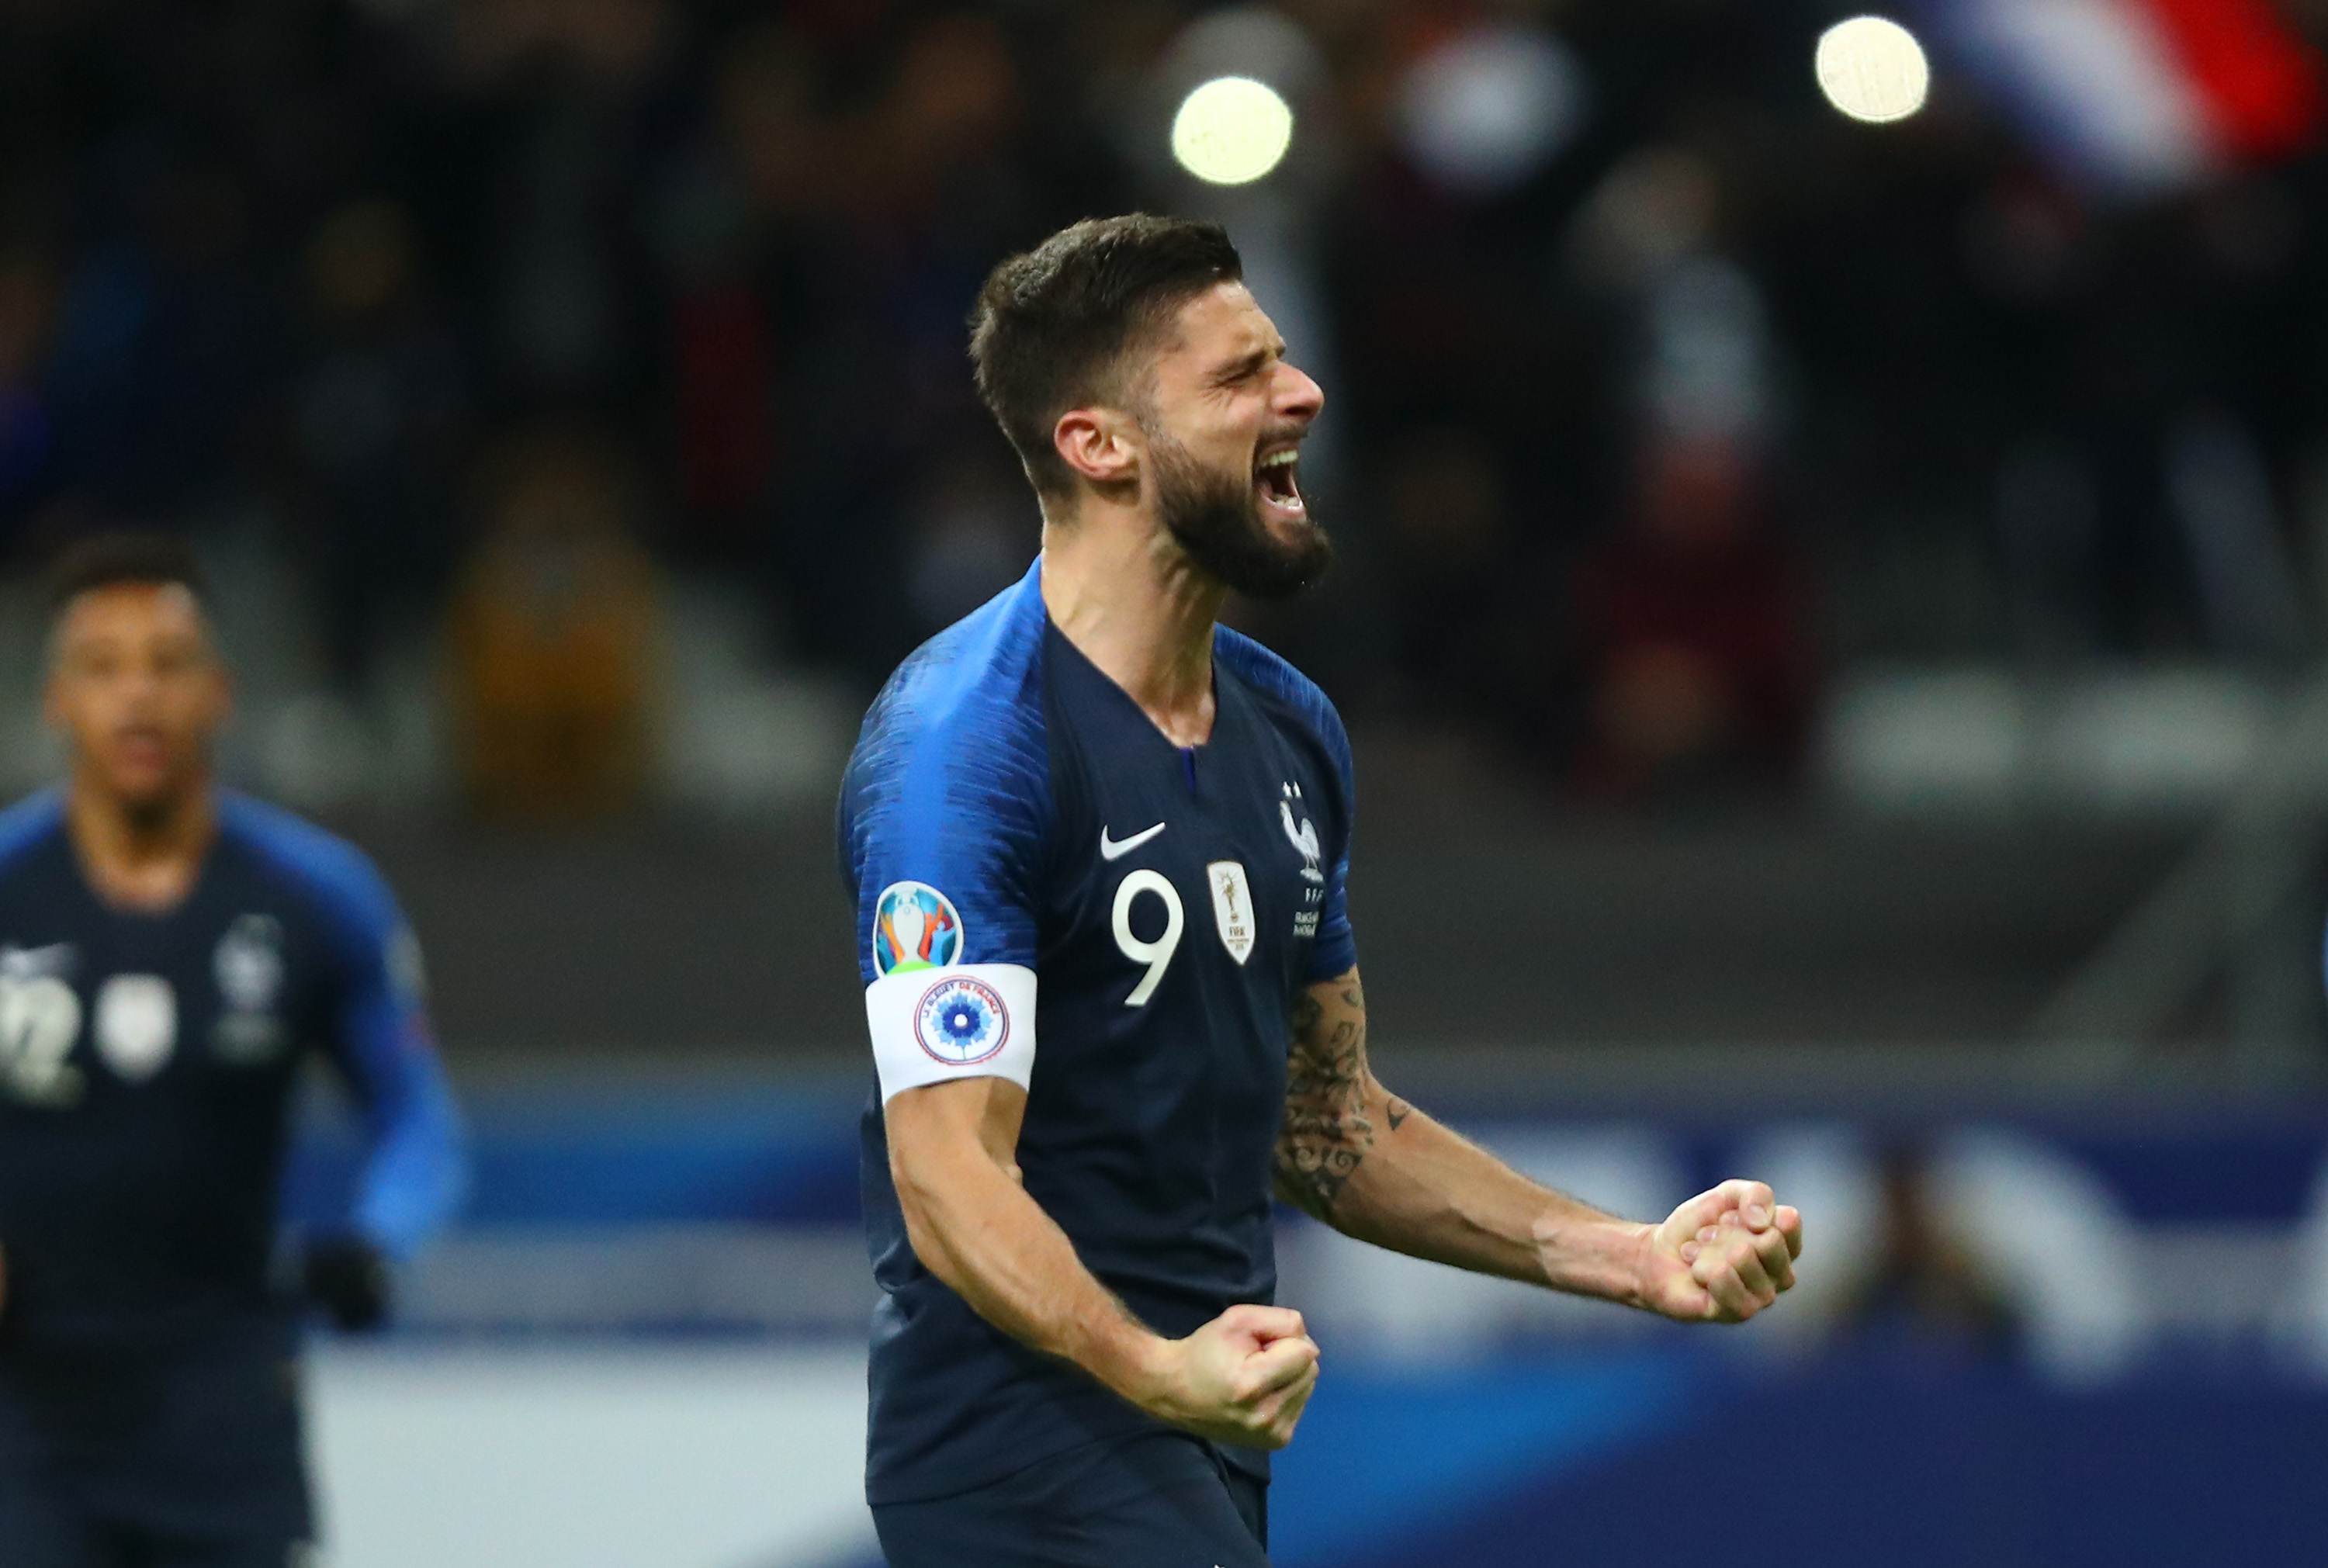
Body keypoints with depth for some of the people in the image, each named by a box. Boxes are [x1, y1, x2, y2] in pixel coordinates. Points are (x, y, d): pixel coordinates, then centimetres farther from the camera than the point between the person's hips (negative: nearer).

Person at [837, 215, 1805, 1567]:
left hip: (1214, 1453, 9)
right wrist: (1158, 1370, -38)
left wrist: (1626, 1257, 13)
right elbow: (951, 1174, -22)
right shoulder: (965, 745, -16)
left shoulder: (1287, 728, 13)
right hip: (1035, 1445, -9)